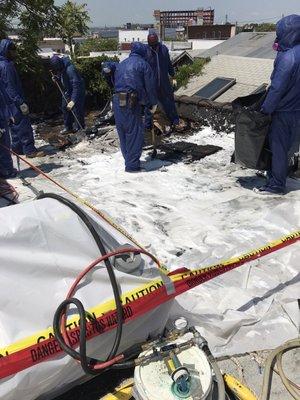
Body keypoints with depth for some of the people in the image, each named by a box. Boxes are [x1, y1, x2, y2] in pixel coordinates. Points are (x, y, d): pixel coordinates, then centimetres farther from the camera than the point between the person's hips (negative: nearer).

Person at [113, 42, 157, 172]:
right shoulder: (143, 64, 2)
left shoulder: (120, 65, 21)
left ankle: (128, 160, 25)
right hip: (132, 102, -7)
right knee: (135, 133, -1)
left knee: (122, 132, 14)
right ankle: (132, 165, 1)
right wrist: (153, 103, 10)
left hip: (117, 101, 7)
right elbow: (150, 86, 0)